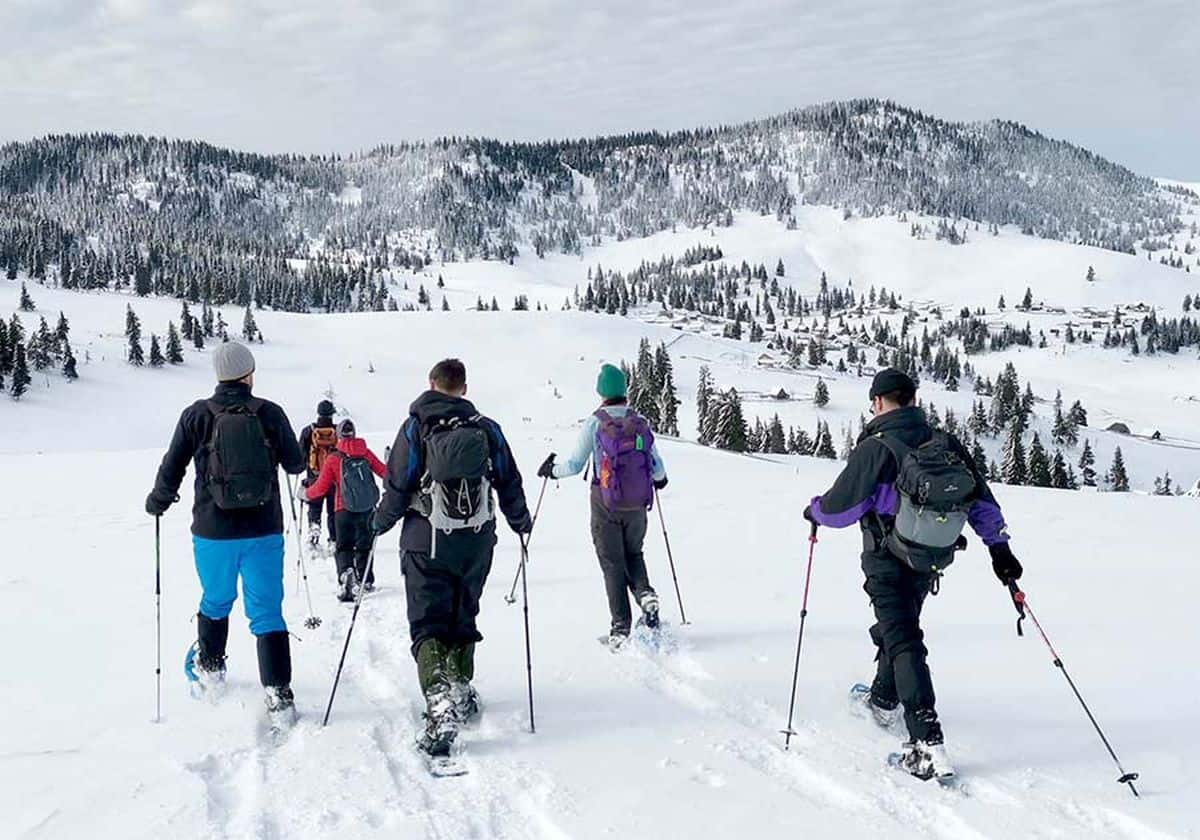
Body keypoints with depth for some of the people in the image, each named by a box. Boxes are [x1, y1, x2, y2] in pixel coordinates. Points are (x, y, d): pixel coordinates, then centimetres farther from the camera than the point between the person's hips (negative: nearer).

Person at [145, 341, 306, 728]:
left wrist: (158, 501, 19)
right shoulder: (270, 413, -5)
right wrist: (287, 455, 28)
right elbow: (296, 465, 4)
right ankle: (279, 695, -4)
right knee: (267, 612, 3)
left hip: (213, 532, 1)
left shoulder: (197, 415, -5)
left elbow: (172, 468, 0)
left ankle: (210, 666, 42)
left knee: (215, 601, 24)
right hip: (264, 532, -1)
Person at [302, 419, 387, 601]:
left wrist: (304, 493, 14)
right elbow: (385, 473, 3)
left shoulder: (333, 460, -7)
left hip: (344, 511, -2)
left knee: (344, 547, 4)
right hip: (367, 509, 2)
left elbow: (320, 488, -5)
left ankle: (345, 572, -22)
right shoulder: (366, 453, -2)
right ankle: (364, 581, 23)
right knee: (364, 545, 18)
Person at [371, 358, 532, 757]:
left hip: (427, 544, -3)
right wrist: (521, 522, 25)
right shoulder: (487, 429, 4)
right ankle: (461, 692, 26)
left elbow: (397, 488, -5)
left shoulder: (416, 427, -4)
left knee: (427, 625, -3)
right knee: (463, 620, 19)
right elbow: (510, 483, 9)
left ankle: (440, 699, -21)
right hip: (477, 544, 3)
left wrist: (379, 523, 13)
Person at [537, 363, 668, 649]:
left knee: (612, 564, 7)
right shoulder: (641, 423, -1)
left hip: (606, 506, -3)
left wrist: (552, 470, 10)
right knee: (634, 554, 24)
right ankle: (646, 594, -3)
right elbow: (657, 467, 3)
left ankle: (621, 628, 4)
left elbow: (575, 465, -10)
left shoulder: (594, 424, -10)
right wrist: (660, 479, 26)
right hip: (637, 506, 3)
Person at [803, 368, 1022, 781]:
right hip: (933, 561, 6)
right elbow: (981, 497, 2)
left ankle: (927, 740, -16)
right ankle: (884, 700, 46)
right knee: (902, 623, 26)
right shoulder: (945, 444, -1)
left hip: (888, 562, -6)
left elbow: (840, 506, -15)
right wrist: (999, 547, 9)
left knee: (902, 640, -5)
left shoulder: (875, 448, -18)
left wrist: (814, 511, 6)